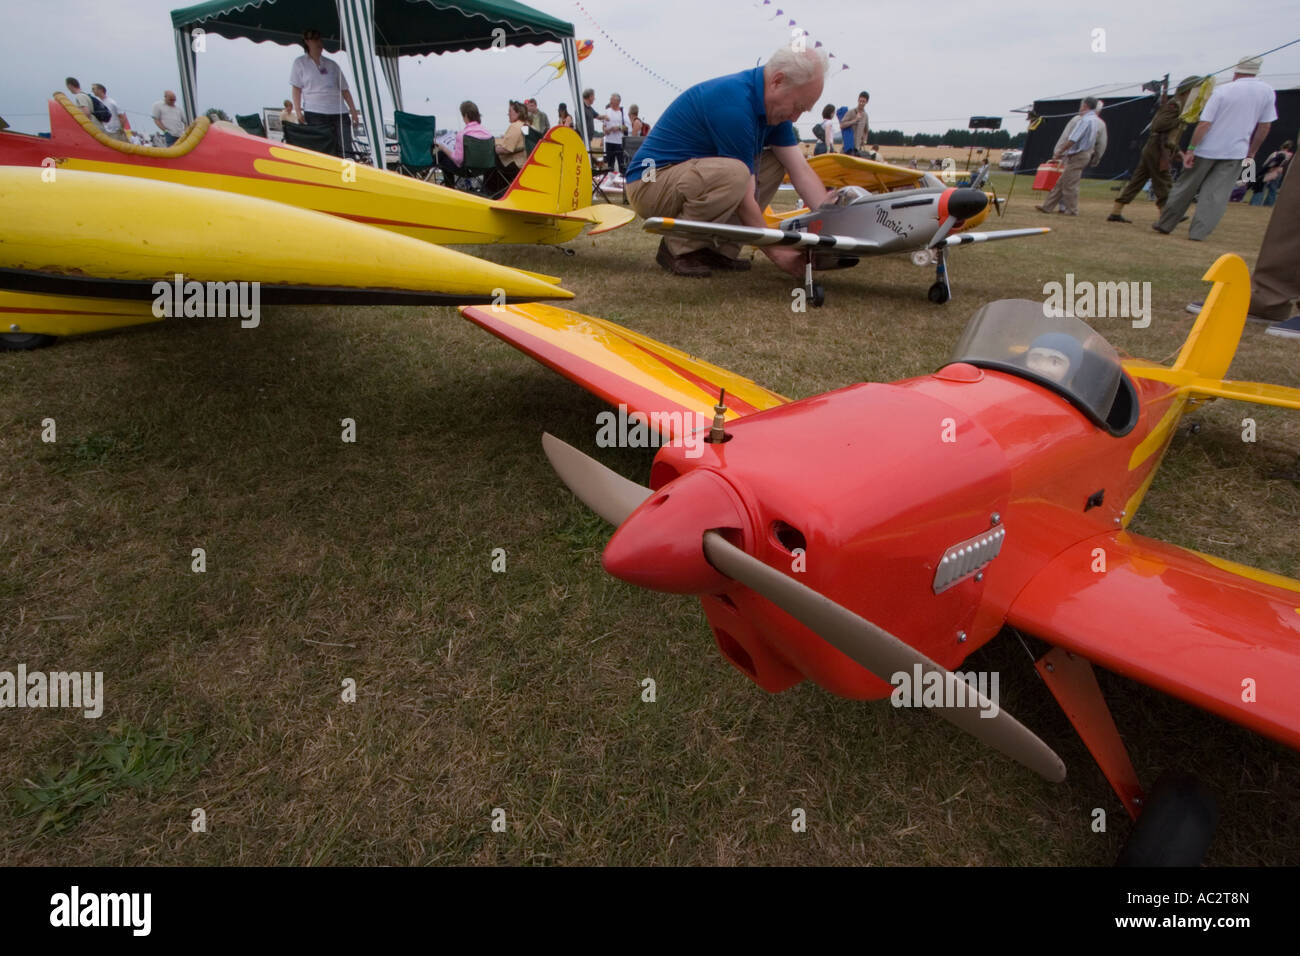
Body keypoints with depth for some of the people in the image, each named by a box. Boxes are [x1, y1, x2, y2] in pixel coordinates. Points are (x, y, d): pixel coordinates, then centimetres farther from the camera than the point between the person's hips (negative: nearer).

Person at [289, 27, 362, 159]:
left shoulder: (331, 64, 20)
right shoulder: (300, 63, 12)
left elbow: (344, 89, 19)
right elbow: (296, 88, 5)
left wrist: (353, 111, 8)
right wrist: (298, 111, -7)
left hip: (339, 112, 3)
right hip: (315, 114, -3)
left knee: (346, 151, -10)